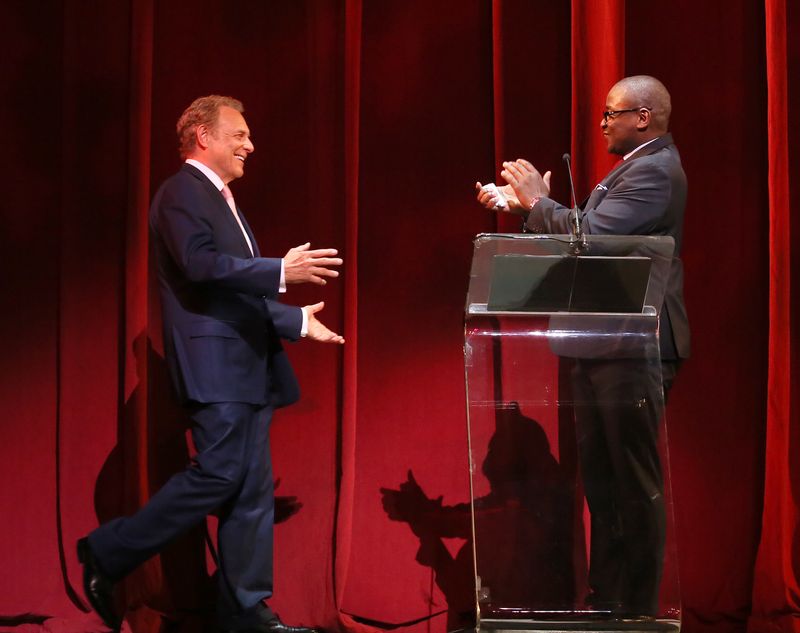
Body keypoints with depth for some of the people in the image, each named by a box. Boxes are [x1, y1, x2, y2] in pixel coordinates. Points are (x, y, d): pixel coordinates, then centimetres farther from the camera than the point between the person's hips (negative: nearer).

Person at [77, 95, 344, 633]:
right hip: (213, 361, -10)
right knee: (219, 474, -14)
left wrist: (297, 321, 25)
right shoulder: (181, 194, -7)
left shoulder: (222, 200, 23)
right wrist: (280, 271, -25)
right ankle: (109, 554, -3)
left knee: (254, 487, 6)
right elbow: (200, 263, -22)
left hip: (247, 364, 10)